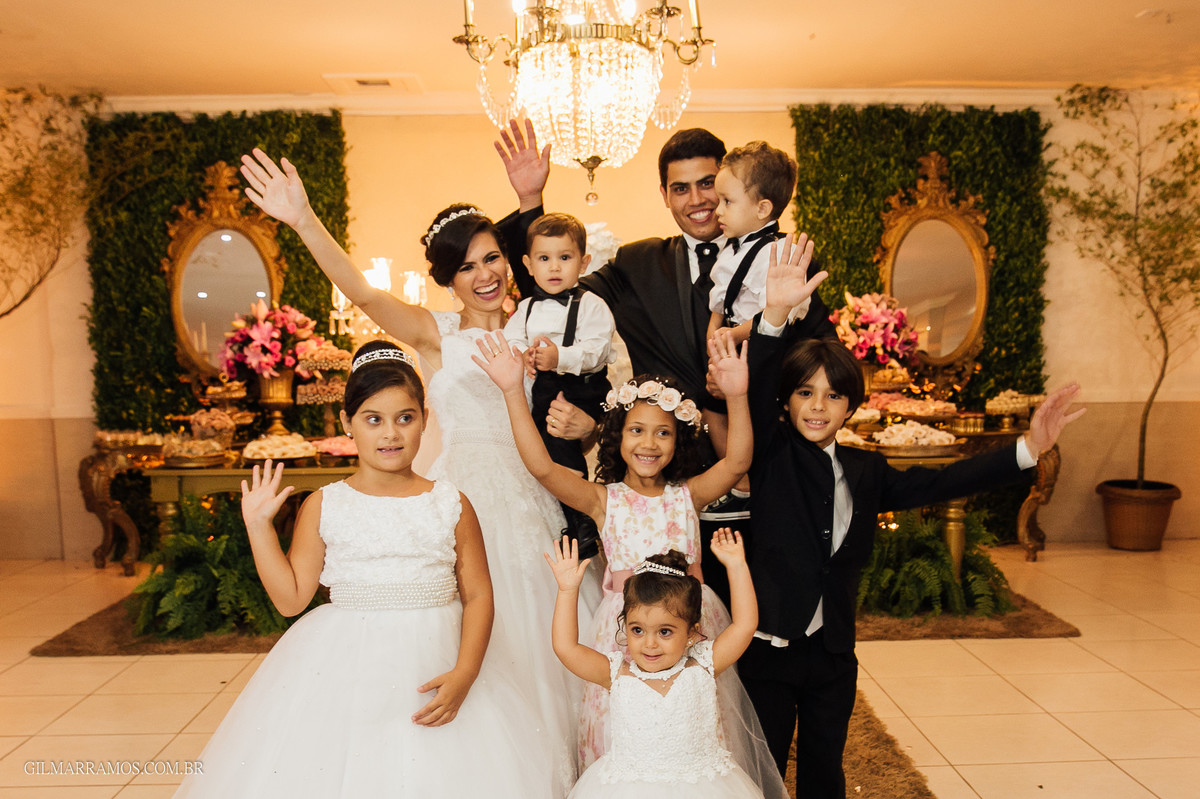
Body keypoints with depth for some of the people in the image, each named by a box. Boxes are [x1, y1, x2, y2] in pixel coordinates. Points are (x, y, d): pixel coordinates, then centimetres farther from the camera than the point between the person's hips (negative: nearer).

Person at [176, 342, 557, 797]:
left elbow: (478, 595, 1)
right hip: (344, 670, 0)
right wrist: (258, 526, -4)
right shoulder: (323, 507, 1)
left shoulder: (452, 506, 0)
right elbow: (290, 598, 2)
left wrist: (464, 676, -10)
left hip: (433, 669, 0)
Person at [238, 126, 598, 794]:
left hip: (533, 496, 4)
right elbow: (360, 290, -13)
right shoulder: (435, 333, 0)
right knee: (476, 649, 2)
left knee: (545, 637, 12)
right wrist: (303, 220, -25)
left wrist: (532, 196, 0)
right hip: (468, 494, -3)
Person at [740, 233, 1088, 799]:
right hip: (768, 652, -4)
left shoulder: (864, 471, 4)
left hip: (833, 655, 4)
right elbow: (757, 391, -25)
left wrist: (1026, 450, -6)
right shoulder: (771, 455, -10)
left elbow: (935, 484, 1)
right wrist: (775, 315, -42)